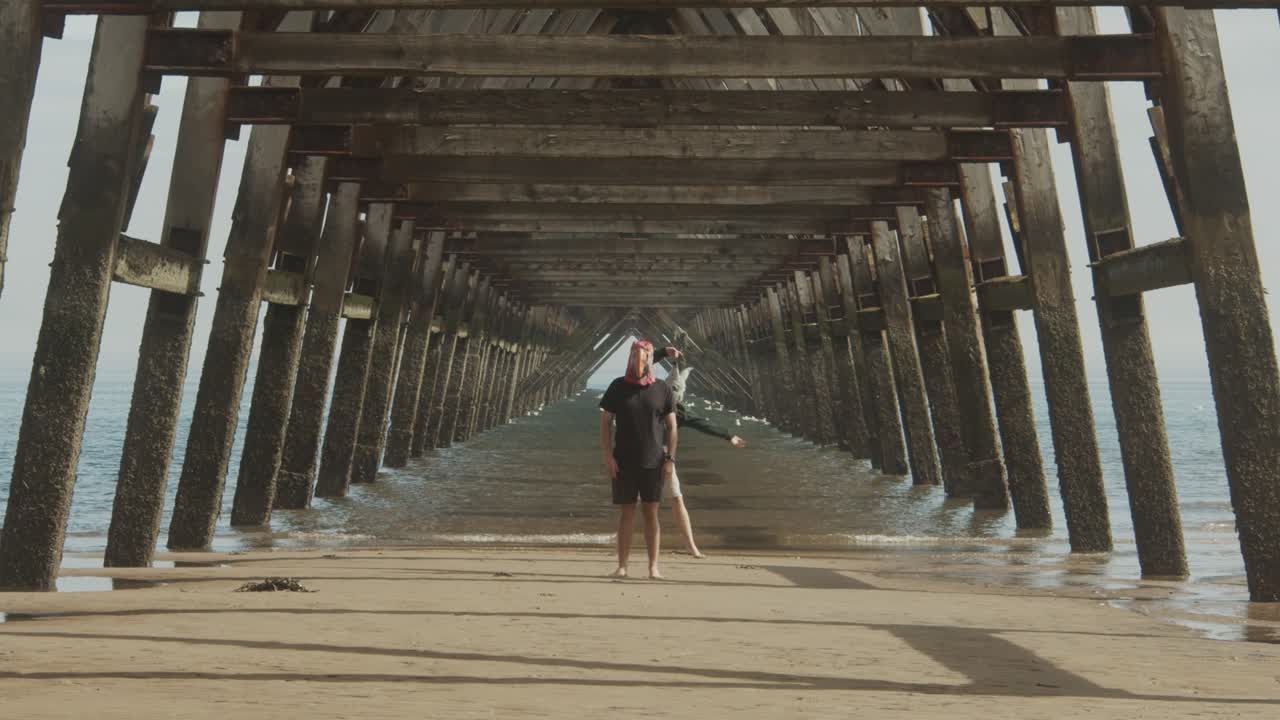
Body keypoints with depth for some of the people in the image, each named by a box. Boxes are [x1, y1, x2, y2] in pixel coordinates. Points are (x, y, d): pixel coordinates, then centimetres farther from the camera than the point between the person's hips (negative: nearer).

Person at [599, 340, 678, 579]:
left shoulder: (662, 389, 3)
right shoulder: (618, 387, 2)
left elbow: (671, 426, 5)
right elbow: (605, 423, 2)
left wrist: (670, 458, -3)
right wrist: (607, 456, -7)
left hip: (653, 462, 0)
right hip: (624, 462, 0)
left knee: (651, 513, 3)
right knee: (626, 514, 2)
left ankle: (653, 567, 6)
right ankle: (622, 566, 6)